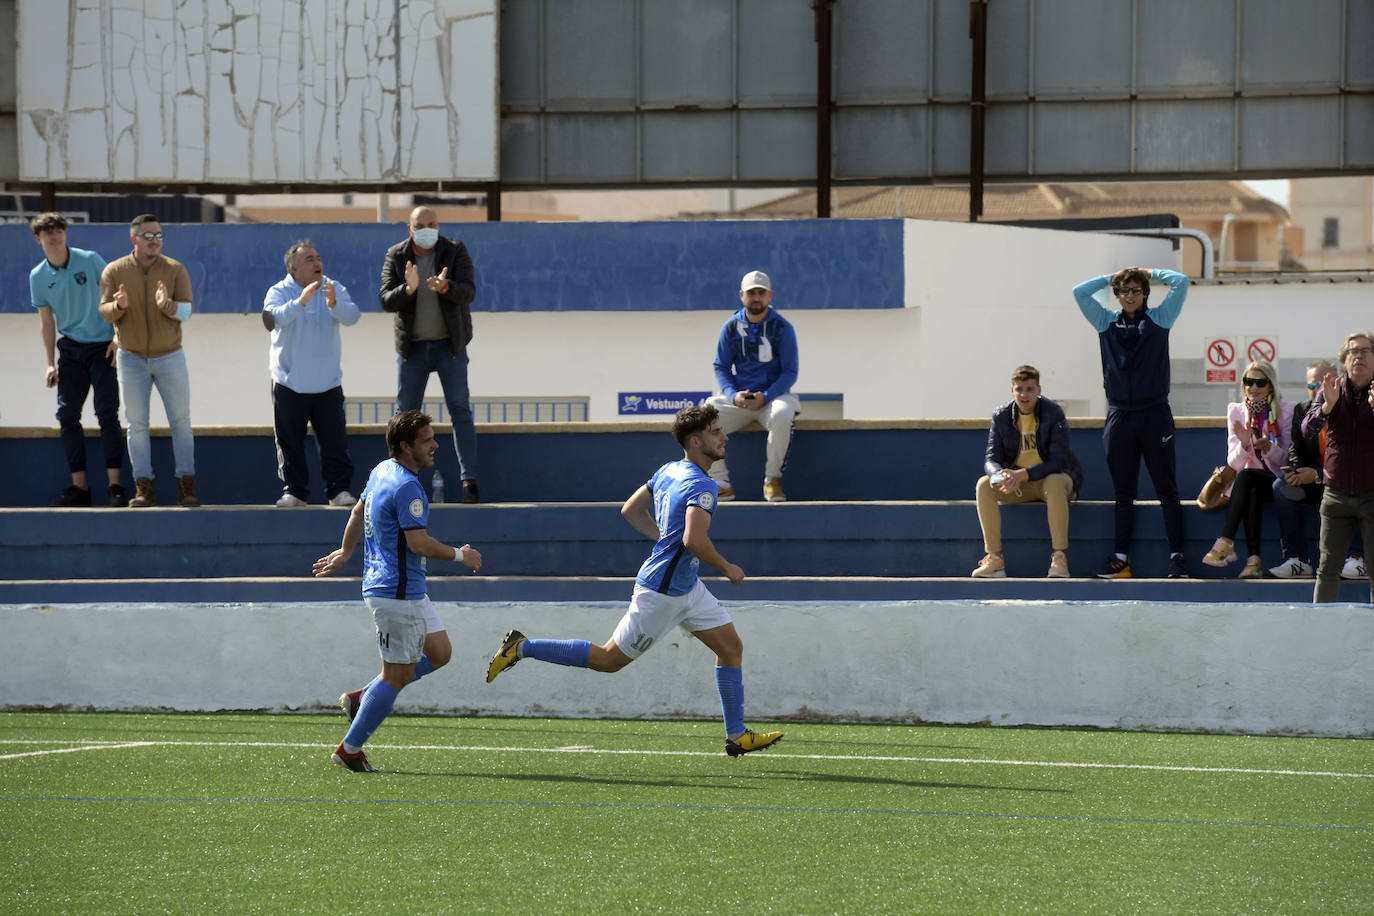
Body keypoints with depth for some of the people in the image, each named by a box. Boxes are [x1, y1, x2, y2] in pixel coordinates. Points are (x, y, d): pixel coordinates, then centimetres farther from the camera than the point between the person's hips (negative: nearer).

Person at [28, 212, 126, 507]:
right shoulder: (38, 276, 4)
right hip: (70, 349, 4)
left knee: (107, 414, -10)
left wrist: (119, 338, -8)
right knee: (67, 415, -3)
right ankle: (79, 486, 3)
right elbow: (46, 322, 11)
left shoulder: (90, 261, -6)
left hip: (103, 347, -4)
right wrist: (50, 363, 6)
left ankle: (115, 486, -10)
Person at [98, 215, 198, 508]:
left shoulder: (175, 270, -5)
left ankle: (186, 487, 4)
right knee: (136, 425, -1)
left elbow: (186, 312, -13)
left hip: (170, 357, 0)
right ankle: (144, 490, 1)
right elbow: (105, 312, -9)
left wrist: (167, 305, -35)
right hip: (132, 359, 0)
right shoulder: (114, 271, -3)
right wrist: (119, 306, -32)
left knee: (181, 422, -1)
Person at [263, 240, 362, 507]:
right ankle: (294, 490, 12)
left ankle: (339, 489, 4)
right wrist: (300, 302, -39)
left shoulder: (334, 288, 3)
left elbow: (352, 315, -13)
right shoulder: (279, 292, -4)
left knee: (335, 440, -2)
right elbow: (272, 319, -24)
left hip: (328, 384, 1)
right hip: (289, 384, -1)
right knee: (290, 442, 3)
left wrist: (334, 304, -34)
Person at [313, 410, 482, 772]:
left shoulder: (383, 471, 11)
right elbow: (419, 542, -25)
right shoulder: (406, 486, -21)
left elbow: (358, 511, 25)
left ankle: (360, 699, 19)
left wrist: (345, 552, 38)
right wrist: (461, 556, -10)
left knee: (439, 652, 14)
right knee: (397, 675, -3)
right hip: (397, 592, -10)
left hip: (411, 590, 10)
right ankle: (350, 749, 5)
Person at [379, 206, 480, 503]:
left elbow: (468, 292, -15)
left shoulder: (455, 251, -4)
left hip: (450, 344, -2)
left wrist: (445, 287, -36)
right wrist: (408, 289, -29)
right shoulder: (396, 256, -1)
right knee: (406, 413, 3)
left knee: (460, 411, -7)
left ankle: (469, 480, -10)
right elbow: (386, 300, -9)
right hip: (412, 346, 2)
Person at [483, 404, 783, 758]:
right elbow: (694, 540, -34)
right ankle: (522, 648, 7)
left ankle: (737, 736, 12)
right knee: (610, 659, 0)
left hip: (686, 587, 10)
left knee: (731, 646, 8)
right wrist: (727, 568, -18)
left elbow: (630, 510, 15)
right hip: (662, 592, -10)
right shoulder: (701, 485, -22)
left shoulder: (669, 471, 6)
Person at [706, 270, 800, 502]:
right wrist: (733, 395, -12)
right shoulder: (731, 328, 7)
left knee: (781, 416, -38)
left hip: (774, 394, -3)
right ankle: (721, 483, -13)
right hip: (737, 398, 3)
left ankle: (772, 479, -18)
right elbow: (721, 368, 9)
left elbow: (789, 372, -2)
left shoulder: (782, 328, -1)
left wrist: (765, 397, -18)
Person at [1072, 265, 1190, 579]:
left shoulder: (1159, 319, 7)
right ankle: (1121, 558, 8)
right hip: (1120, 416, 2)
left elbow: (1180, 283, 2)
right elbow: (1080, 292, 8)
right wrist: (1111, 277, 15)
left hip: (1155, 414, -2)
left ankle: (1177, 556, -3)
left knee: (1167, 489, -2)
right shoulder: (1106, 322, 12)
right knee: (1123, 492, 6)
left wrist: (1150, 273, 14)